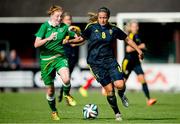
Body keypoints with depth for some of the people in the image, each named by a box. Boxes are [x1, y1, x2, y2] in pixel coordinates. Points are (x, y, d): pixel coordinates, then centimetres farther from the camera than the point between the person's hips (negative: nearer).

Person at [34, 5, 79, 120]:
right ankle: (54, 112, 31)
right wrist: (48, 39, -30)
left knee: (66, 79, -29)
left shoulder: (64, 27, 0)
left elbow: (77, 38, 9)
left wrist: (68, 41, -11)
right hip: (46, 60, -1)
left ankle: (67, 94, 4)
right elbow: (36, 44, -15)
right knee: (50, 90, 7)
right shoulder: (45, 26, -7)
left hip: (60, 57, 1)